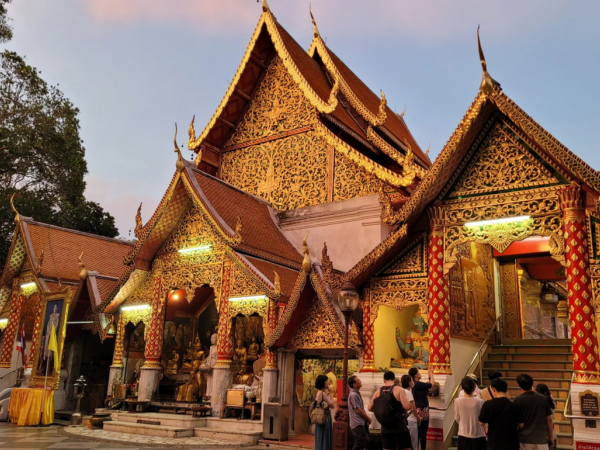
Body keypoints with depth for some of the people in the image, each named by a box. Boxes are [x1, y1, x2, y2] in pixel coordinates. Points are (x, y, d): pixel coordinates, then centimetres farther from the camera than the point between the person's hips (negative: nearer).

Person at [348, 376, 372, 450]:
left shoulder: (357, 394, 13)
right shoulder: (353, 395, -17)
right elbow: (358, 410, -18)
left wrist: (366, 419, 5)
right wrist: (368, 418, -6)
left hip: (361, 423, 10)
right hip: (358, 424, -10)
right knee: (360, 443, -9)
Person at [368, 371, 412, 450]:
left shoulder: (378, 392, 6)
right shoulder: (398, 390, -8)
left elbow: (370, 408, 7)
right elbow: (407, 407, -17)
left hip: (385, 427, 4)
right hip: (399, 427, -4)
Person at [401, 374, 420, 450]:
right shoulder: (408, 392, -14)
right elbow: (413, 408, -15)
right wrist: (418, 418, -2)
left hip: (405, 419, 9)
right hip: (411, 420, -9)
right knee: (413, 444, -2)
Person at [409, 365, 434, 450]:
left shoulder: (417, 384, 11)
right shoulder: (417, 384, -18)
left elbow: (429, 385, 16)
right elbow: (431, 384, -12)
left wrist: (430, 374, 12)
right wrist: (431, 374, 1)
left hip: (423, 411, 10)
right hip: (421, 411, -10)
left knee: (422, 433, 14)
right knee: (421, 433, -3)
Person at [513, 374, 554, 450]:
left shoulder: (518, 400, -9)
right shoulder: (543, 399, -1)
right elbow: (549, 419, 4)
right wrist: (551, 437, 16)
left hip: (525, 439, -2)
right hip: (541, 438, 2)